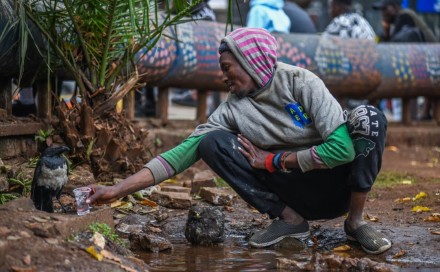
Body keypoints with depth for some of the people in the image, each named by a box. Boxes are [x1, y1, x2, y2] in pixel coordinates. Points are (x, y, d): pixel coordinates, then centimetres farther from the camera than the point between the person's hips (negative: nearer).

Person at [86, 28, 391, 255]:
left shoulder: (300, 82, -15)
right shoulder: (232, 110, -5)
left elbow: (342, 149, -24)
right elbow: (183, 152, -11)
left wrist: (273, 160, -16)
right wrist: (119, 190, -20)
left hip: (337, 187, -3)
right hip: (298, 196, 3)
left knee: (369, 118, -30)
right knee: (212, 143, -14)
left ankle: (356, 221, -14)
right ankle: (289, 217, -9)